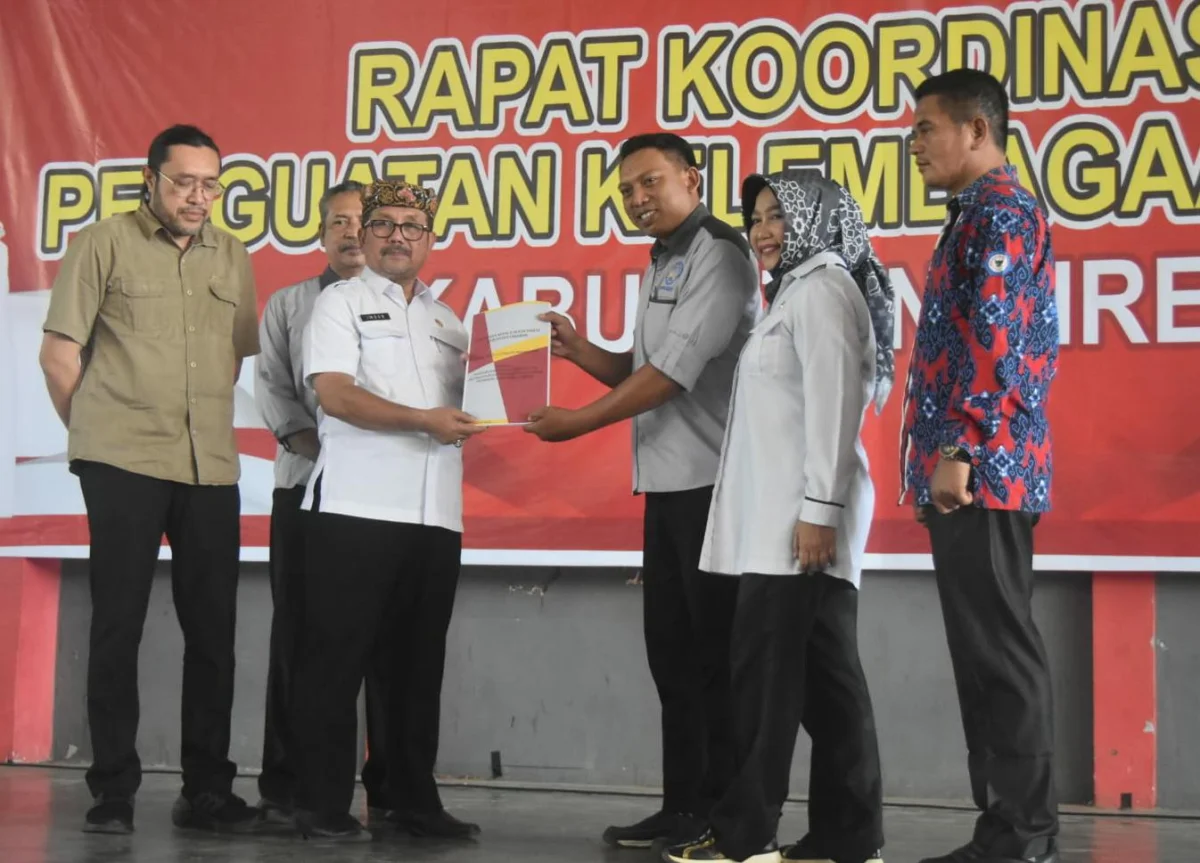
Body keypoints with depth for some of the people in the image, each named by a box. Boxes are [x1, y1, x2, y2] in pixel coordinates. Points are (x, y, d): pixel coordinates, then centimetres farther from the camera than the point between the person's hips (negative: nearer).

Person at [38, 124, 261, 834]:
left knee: (213, 629, 5)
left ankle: (207, 789, 15)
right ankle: (114, 790, 8)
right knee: (119, 625, 0)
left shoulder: (233, 258, 11)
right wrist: (97, 433, 4)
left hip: (211, 468, 4)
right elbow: (59, 353, -1)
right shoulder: (105, 245, -1)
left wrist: (204, 423, 12)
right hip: (123, 465, -4)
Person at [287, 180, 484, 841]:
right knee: (336, 658, -3)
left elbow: (463, 406, 23)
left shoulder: (447, 321, 21)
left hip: (435, 513, 6)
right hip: (356, 507, -5)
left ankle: (412, 799, 17)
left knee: (418, 661, 9)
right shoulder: (341, 303, 4)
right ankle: (322, 805, 2)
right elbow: (336, 393, -9)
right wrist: (423, 420, -18)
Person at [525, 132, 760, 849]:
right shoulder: (665, 265, 19)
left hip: (714, 481, -9)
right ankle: (683, 807, 16)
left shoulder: (718, 253, -9)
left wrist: (580, 422, -14)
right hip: (670, 483, 9)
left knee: (715, 651, -4)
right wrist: (580, 351, 3)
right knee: (672, 646, 10)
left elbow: (677, 368, -17)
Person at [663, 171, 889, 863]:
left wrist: (818, 507, -21)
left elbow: (831, 405, -15)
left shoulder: (823, 288, -5)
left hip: (801, 514, -10)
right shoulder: (798, 290, 24)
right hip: (779, 514, 10)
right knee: (823, 673, 5)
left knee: (767, 668, -8)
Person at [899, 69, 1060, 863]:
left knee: (1001, 653, -7)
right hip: (977, 473, 10)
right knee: (988, 653, 10)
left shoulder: (998, 211, -8)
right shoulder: (986, 215, 23)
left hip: (981, 471, -10)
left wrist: (959, 449, -20)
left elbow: (997, 338, -19)